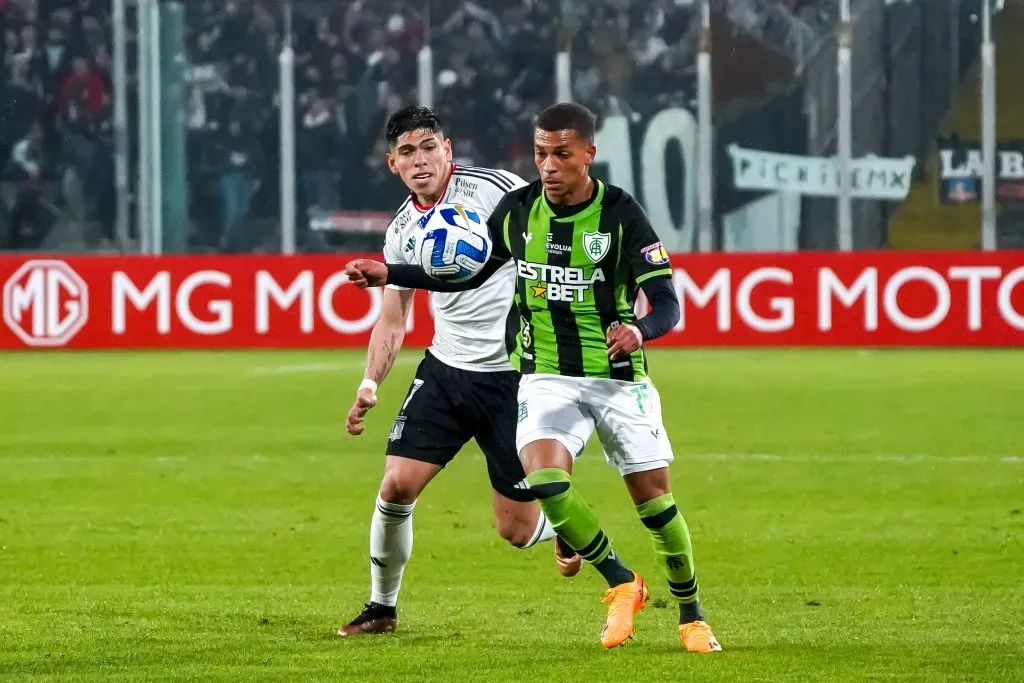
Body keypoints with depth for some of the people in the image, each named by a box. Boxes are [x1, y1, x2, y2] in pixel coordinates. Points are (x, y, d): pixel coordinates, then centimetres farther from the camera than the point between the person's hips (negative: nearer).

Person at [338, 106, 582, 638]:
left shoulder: (491, 189, -11)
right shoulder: (401, 232, 7)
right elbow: (392, 320, 14)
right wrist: (369, 385, 2)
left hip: (514, 375, -4)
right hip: (446, 370, 4)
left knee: (516, 529, -2)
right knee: (397, 485, -9)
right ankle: (382, 606, 11)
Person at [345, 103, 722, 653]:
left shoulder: (620, 214, -13)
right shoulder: (519, 209, -2)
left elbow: (667, 303, -15)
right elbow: (468, 275, 14)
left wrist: (639, 330, -38)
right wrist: (388, 274, 4)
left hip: (619, 378, -2)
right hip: (547, 377, 2)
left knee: (655, 501, -1)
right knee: (543, 480, -23)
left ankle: (692, 616, 22)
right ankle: (621, 584, -1)